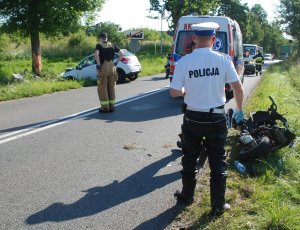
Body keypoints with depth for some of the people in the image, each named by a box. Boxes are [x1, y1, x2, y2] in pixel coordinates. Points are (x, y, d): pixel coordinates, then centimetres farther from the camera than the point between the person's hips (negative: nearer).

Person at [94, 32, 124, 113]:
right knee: (111, 88, 13)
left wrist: (98, 64, -13)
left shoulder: (99, 45, -3)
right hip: (112, 67, 4)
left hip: (103, 67, -4)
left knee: (103, 88, 4)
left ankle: (105, 107, 5)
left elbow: (96, 54, -22)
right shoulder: (112, 45, 10)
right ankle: (111, 106, 16)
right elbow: (121, 54, 6)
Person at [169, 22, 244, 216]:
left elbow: (174, 92, -6)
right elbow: (238, 88, -6)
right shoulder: (223, 59, -10)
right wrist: (239, 110, 10)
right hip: (217, 118, 0)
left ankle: (187, 195, 34)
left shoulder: (184, 62, -11)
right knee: (218, 162, 12)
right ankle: (218, 205, 20)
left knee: (190, 159, 19)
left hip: (193, 118, 0)